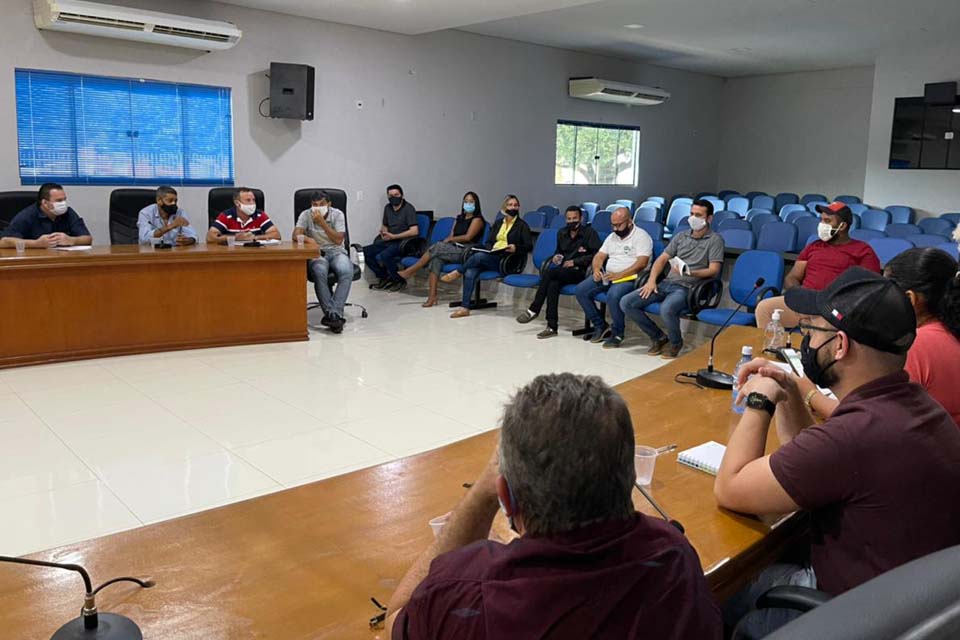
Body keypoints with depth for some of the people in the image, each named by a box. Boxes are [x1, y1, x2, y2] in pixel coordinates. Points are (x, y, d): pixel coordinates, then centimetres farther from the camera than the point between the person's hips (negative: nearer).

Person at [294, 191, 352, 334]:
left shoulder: (337, 214, 0)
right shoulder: (306, 215, 1)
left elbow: (338, 240, -10)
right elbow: (296, 235, -12)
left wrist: (322, 222, -18)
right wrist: (308, 239, -34)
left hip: (336, 251, 0)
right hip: (316, 253, 0)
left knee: (346, 271, -34)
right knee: (319, 272, -37)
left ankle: (332, 314, -35)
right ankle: (333, 314, -36)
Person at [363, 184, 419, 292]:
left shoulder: (408, 208, -10)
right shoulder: (388, 208, 12)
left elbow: (414, 231, -19)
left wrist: (393, 236, -17)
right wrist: (383, 232, 2)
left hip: (404, 242, -8)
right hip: (389, 241, 8)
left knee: (384, 255, -33)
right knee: (365, 252, -8)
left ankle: (400, 282, -11)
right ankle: (384, 278, 6)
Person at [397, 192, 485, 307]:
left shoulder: (477, 219, 2)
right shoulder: (459, 218, 24)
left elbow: (468, 237, -9)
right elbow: (451, 236, 16)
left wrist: (450, 239, 0)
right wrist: (448, 240, -7)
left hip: (466, 251, -6)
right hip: (454, 249, 6)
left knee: (437, 247, -25)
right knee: (436, 258, -26)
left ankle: (409, 272, -17)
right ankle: (432, 296, -32)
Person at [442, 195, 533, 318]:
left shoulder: (522, 225, 7)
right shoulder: (498, 223, 22)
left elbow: (529, 246, -1)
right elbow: (488, 242, 21)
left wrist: (516, 248, -20)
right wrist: (490, 249, -2)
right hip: (492, 257, 5)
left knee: (479, 256, -32)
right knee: (470, 272, -25)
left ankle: (457, 272, -9)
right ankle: (465, 307, -27)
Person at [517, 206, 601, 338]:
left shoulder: (589, 233, -1)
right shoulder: (562, 233, 19)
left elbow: (597, 254, -10)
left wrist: (575, 261, -13)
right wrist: (556, 257, 10)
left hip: (580, 272, -5)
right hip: (562, 272, 5)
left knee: (548, 272, -30)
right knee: (553, 284, -32)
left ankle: (534, 310, -21)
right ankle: (552, 326, -33)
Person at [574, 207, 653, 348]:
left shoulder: (641, 236, -6)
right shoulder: (612, 237, 19)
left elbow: (642, 263, -17)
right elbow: (599, 256, 18)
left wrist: (619, 275, -24)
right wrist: (596, 270, -5)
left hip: (629, 278, -7)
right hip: (607, 276, 8)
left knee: (613, 295, -37)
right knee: (581, 290, -12)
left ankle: (617, 333, -14)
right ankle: (600, 326, 1)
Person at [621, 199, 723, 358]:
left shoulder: (715, 240, 2)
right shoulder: (681, 236, 20)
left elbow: (714, 270, -8)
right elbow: (662, 259, 17)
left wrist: (690, 273, -26)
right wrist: (652, 280, 0)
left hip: (688, 287, -6)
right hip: (666, 283, 6)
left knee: (666, 309, -39)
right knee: (626, 303, -10)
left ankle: (675, 343, -5)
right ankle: (658, 337, 5)